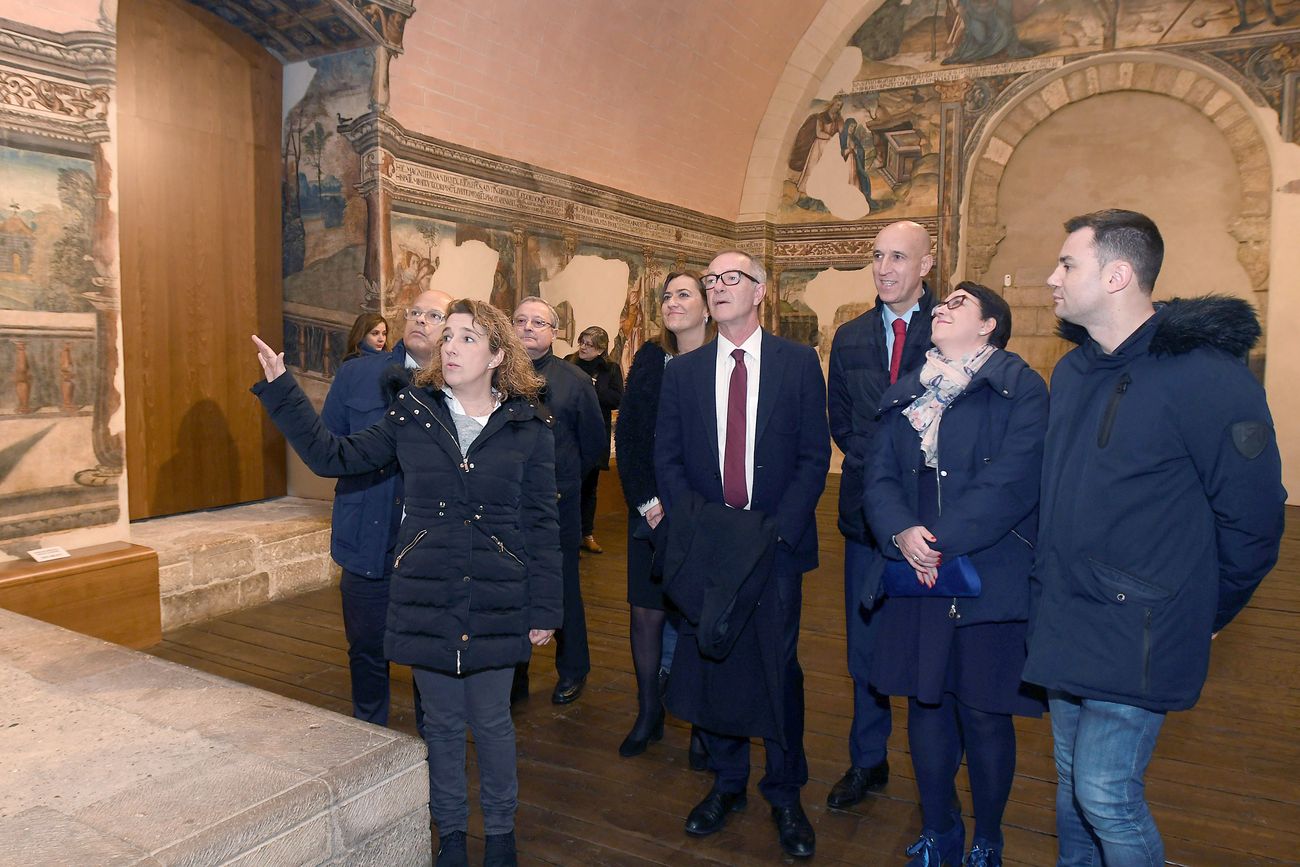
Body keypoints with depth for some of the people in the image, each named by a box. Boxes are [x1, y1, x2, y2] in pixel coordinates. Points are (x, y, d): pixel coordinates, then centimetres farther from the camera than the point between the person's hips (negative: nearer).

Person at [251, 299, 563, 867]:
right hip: (425, 601, 2)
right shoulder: (412, 415, 1)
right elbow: (332, 456, 2)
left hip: (497, 606, -2)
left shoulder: (529, 427, -5)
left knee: (491, 722, 11)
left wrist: (544, 608, -2)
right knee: (442, 722, 15)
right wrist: (280, 389, -2)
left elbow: (542, 524, -3)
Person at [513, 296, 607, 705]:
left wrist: (565, 480, 9)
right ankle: (513, 676, 25)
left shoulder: (575, 381, -1)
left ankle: (572, 672, 29)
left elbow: (595, 442, 6)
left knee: (563, 590, 11)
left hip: (557, 504, -1)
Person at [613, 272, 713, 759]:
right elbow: (625, 436, 4)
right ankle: (648, 714, 26)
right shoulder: (649, 361, 6)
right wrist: (646, 501, -5)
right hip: (649, 511, 3)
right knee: (646, 613, 7)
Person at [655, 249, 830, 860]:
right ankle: (727, 781, 31)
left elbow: (815, 455, -3)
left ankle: (785, 792, 25)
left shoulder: (799, 363, 1)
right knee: (709, 661, 10)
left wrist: (776, 527, -13)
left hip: (775, 541, -2)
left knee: (779, 665, 6)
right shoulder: (683, 371, 7)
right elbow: (666, 458, 4)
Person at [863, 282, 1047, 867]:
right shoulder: (904, 397, 13)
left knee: (985, 715, 7)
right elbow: (879, 479, 5)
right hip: (915, 578, 5)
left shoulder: (1022, 390, -4)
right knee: (925, 705, 13)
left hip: (991, 580, -4)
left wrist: (941, 541, -20)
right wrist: (902, 533, -15)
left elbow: (1011, 482, -15)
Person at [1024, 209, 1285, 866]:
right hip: (1064, 626, 7)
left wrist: (1202, 616, -1)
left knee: (1106, 795, -1)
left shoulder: (1206, 375, -16)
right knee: (1072, 784, 19)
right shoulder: (1072, 372, 6)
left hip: (1136, 637, -7)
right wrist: (1051, 586, 12)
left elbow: (1253, 520, -11)